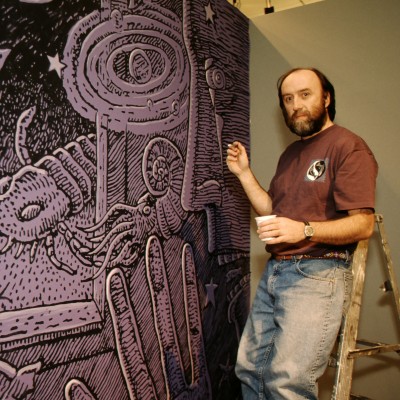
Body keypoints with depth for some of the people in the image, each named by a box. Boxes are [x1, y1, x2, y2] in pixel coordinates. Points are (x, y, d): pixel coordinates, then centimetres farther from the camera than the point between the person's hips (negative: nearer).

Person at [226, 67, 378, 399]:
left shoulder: (348, 146, -7)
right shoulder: (290, 155, 20)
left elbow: (363, 224, -14)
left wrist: (304, 231, -28)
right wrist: (244, 173, 12)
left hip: (317, 274, -7)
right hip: (275, 271, 8)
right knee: (249, 369, 11)